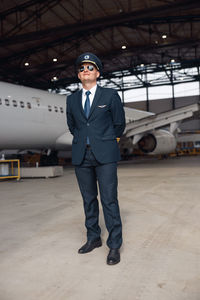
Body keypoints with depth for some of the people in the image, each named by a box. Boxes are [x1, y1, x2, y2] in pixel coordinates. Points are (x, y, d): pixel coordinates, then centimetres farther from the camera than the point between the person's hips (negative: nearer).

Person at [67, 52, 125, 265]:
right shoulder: (72, 100, 11)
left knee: (109, 200, -5)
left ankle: (114, 246, 6)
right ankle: (93, 238, 25)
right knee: (88, 199, 11)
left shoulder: (110, 95, 1)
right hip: (81, 155, 4)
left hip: (104, 154, -3)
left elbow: (119, 124, 8)